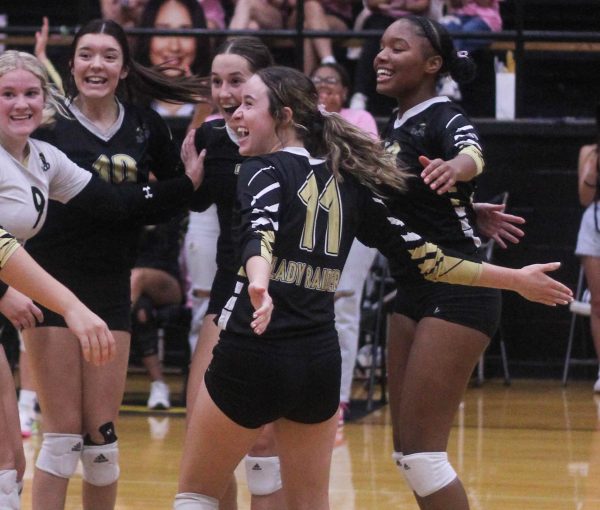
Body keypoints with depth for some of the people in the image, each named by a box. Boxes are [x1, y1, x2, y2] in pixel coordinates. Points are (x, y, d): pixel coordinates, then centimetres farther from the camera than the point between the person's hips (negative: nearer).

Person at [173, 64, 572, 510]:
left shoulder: (263, 170, -3)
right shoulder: (347, 180, 13)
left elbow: (259, 232, -25)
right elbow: (422, 255, 13)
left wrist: (258, 284, -46)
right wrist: (515, 279, 22)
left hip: (251, 356, -6)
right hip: (319, 360, 6)